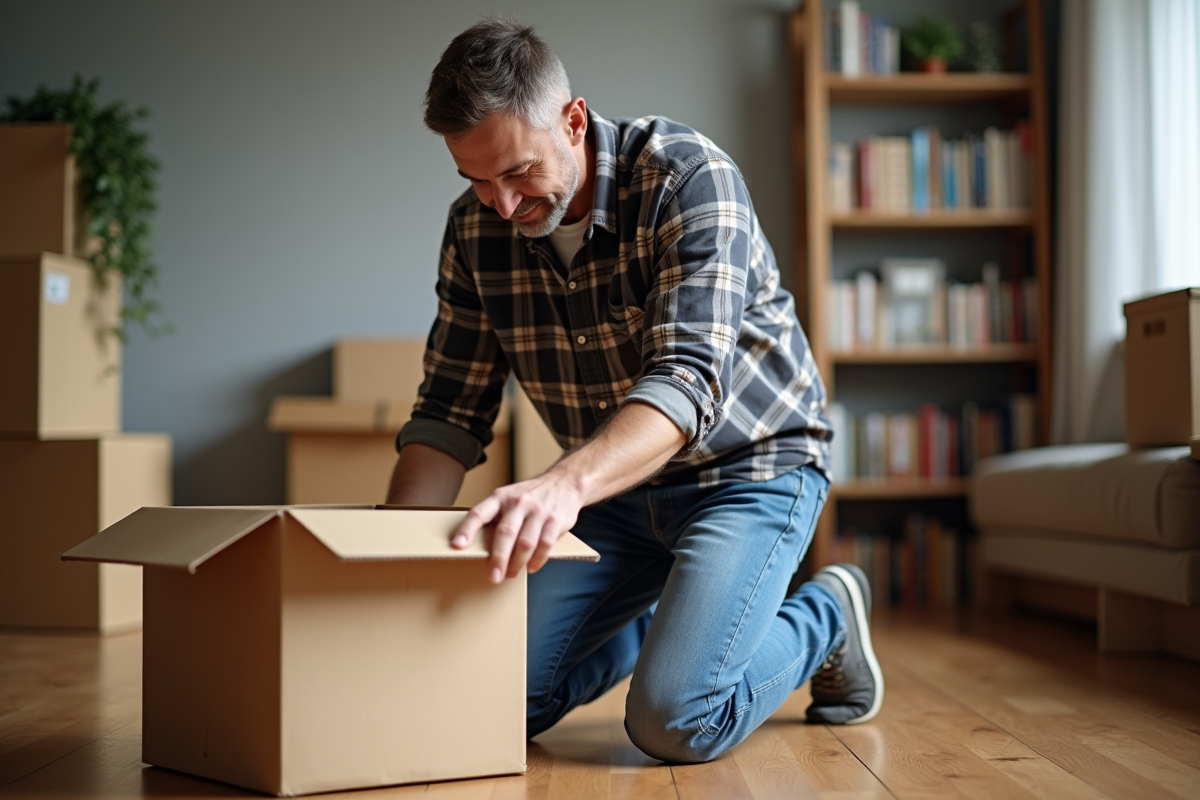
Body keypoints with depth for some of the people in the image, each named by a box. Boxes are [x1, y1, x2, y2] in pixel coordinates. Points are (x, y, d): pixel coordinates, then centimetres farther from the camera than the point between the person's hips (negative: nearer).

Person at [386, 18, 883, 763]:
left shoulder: (689, 178, -24)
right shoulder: (477, 229, -6)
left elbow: (687, 380, -36)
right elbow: (451, 413, -2)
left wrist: (566, 484, -54)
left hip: (748, 463, -5)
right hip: (615, 483, 6)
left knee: (674, 720, -23)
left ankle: (825, 617, 9)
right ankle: (673, 614, 23)